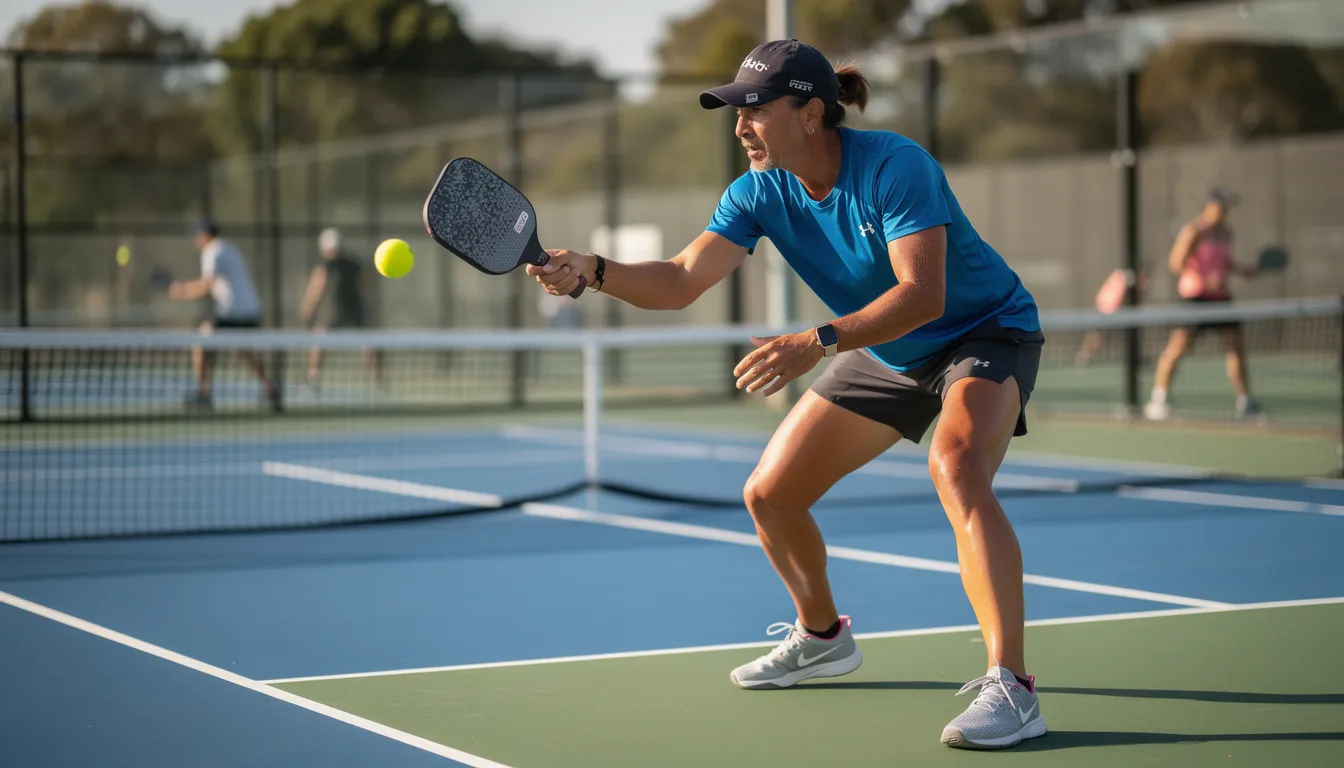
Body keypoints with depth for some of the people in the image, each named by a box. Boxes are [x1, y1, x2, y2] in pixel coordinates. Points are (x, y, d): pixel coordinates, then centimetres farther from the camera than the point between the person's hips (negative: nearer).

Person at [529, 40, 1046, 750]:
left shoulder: (894, 166, -29)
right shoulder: (759, 191, -10)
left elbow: (922, 295, -37)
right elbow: (682, 280, -16)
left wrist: (816, 344, -47)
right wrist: (591, 271, -33)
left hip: (984, 332, -7)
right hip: (885, 354, 8)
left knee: (955, 468, -37)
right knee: (768, 494, 6)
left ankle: (1010, 686, -39)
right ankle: (822, 637, 34)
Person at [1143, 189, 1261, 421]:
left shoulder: (1225, 231, 13)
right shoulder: (1193, 230, -10)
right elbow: (1176, 263, -14)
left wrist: (1243, 271, 7)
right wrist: (1205, 278, -23)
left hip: (1220, 296, 7)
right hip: (1194, 294, -7)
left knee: (1236, 346, 2)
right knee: (1179, 345, -14)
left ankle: (1244, 400, 13)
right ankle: (1159, 398, -6)